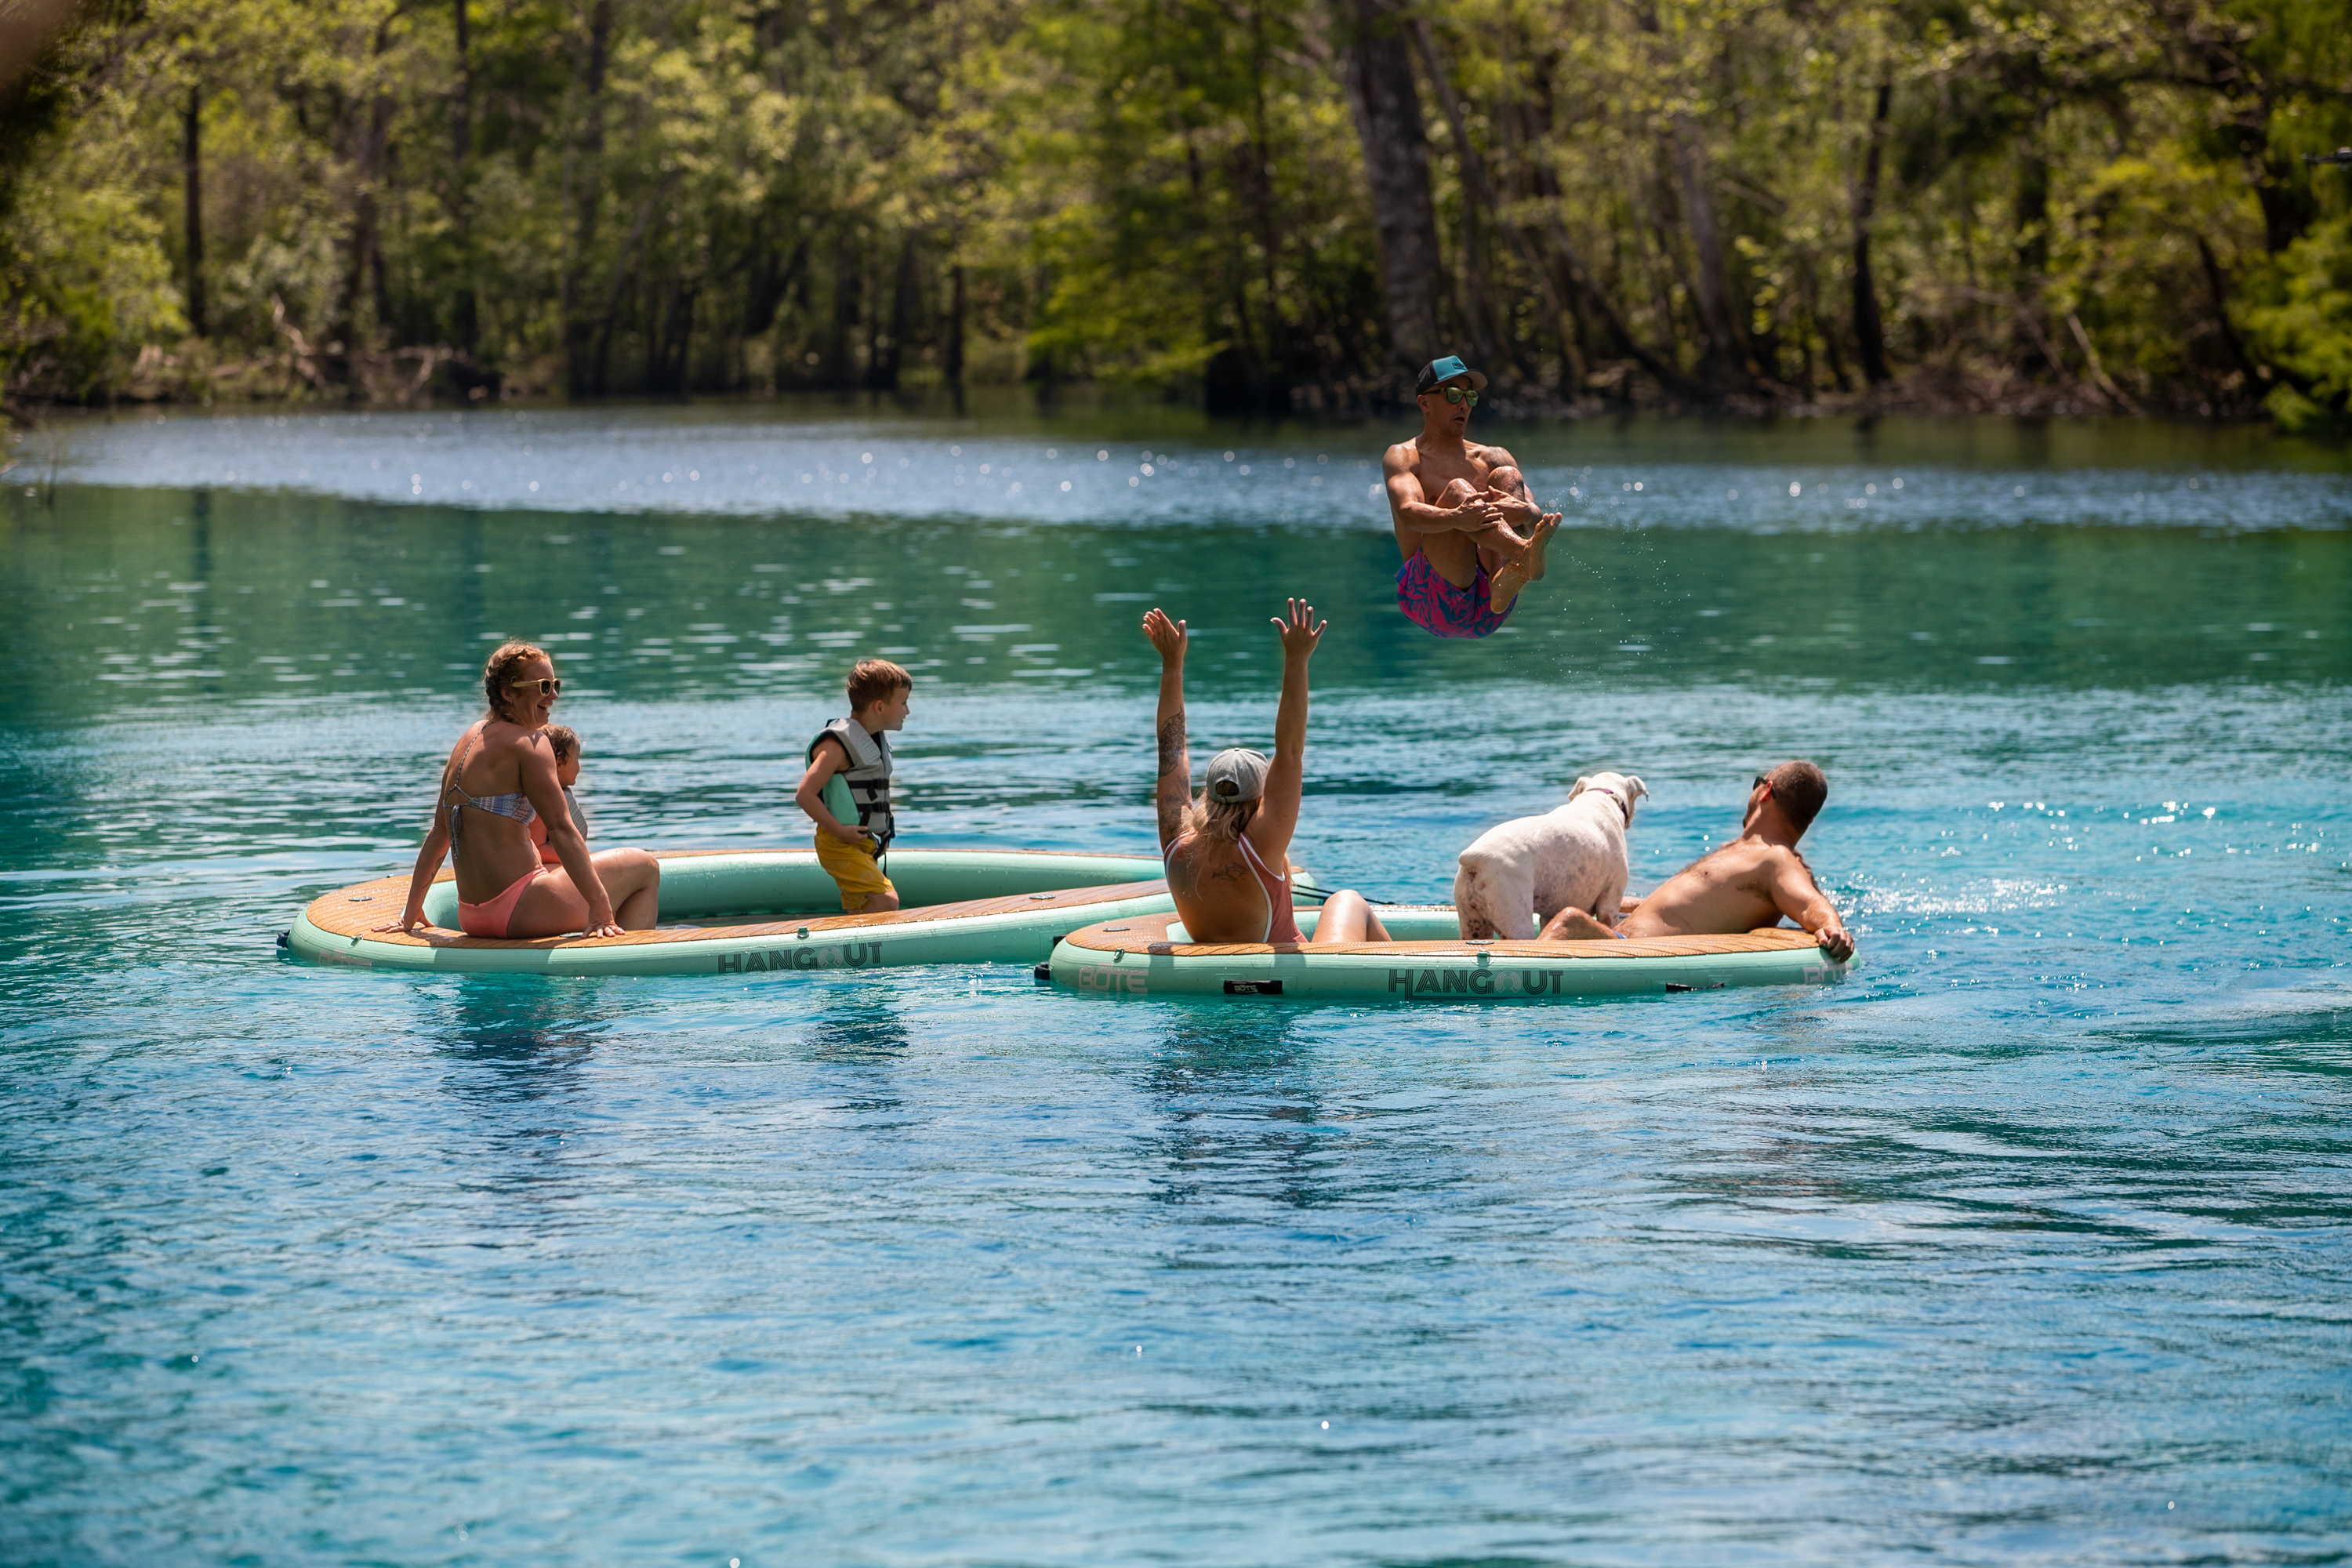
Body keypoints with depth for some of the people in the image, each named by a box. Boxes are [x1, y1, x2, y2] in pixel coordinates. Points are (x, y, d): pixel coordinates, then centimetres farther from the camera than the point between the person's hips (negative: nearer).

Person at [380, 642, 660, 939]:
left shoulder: (468, 740, 15)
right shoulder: (528, 743, -11)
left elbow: (439, 832, 19)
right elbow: (561, 829, -18)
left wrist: (410, 915, 24)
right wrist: (601, 909, -20)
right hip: (518, 909, -9)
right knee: (645, 866, 5)